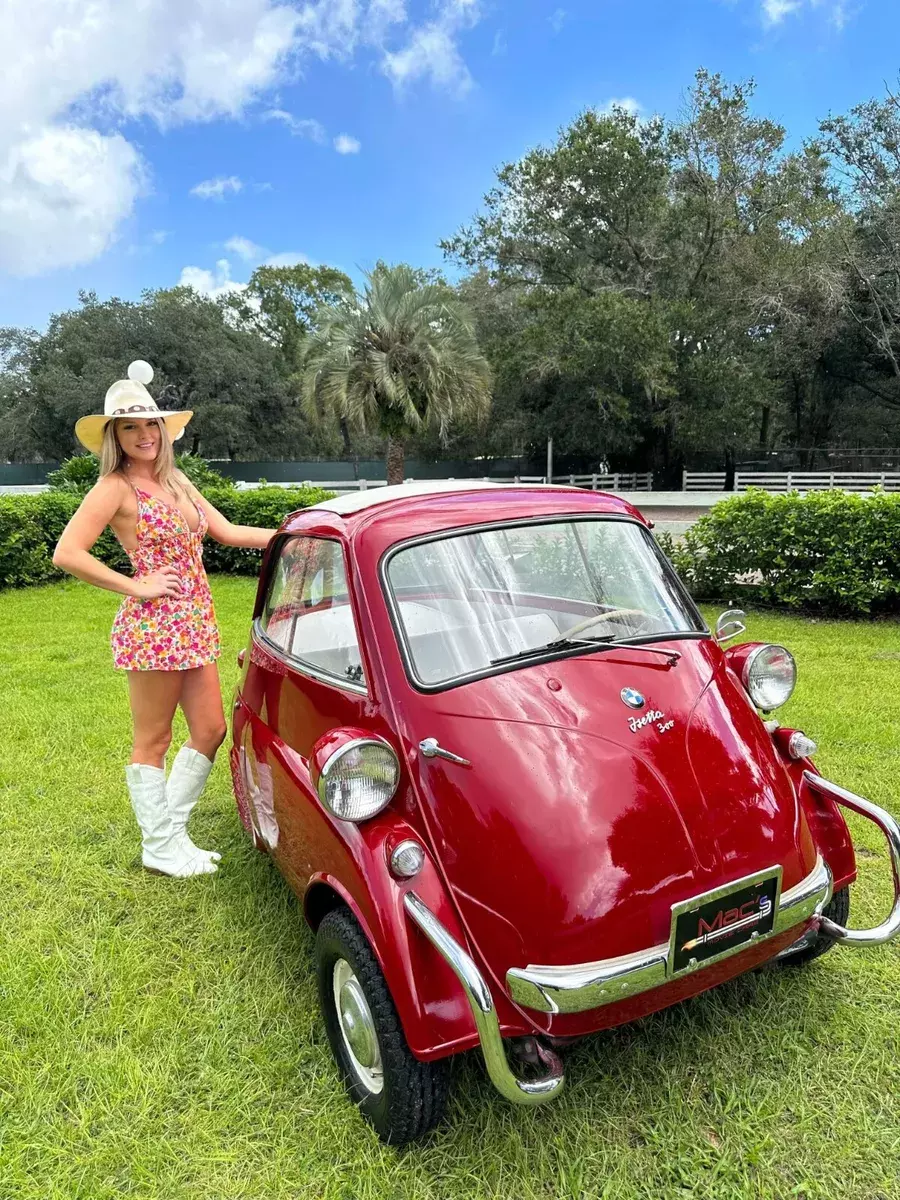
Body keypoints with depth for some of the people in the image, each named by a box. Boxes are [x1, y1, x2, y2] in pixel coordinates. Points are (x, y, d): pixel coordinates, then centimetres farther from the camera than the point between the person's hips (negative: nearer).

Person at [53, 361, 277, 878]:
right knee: (153, 742, 5)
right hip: (152, 626, -8)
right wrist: (137, 587, -14)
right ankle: (159, 849, 20)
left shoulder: (177, 481, 14)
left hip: (196, 624, 8)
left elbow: (227, 531, 15)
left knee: (211, 731, 11)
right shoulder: (115, 487, -8)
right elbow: (67, 553, -15)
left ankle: (172, 831, 27)